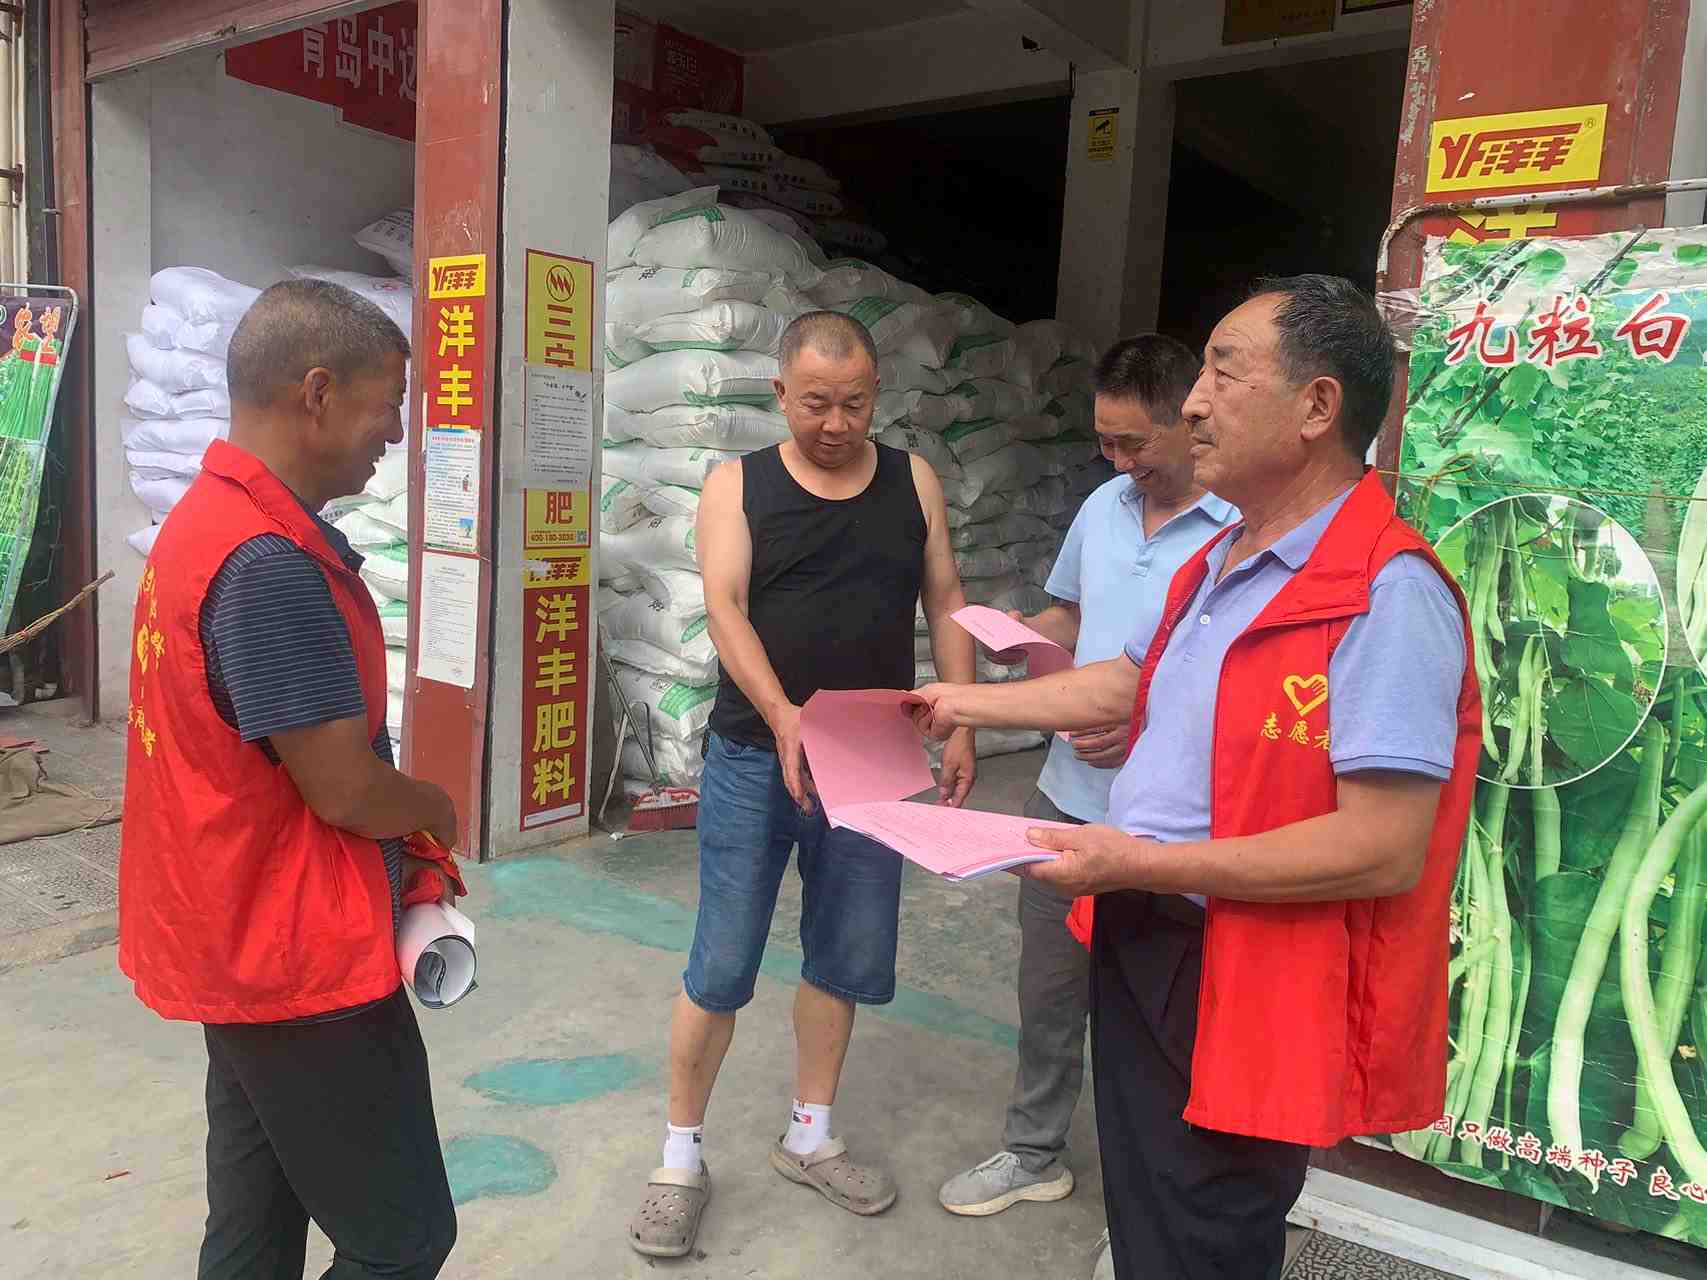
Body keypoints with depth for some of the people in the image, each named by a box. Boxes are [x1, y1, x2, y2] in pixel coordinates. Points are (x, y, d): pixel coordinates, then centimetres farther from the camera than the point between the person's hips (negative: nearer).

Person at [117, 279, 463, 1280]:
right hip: (300, 961, -10)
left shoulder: (211, 519, 8)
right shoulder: (270, 562, -25)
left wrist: (399, 853, 9)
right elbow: (344, 789, -23)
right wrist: (437, 812, -2)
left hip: (244, 942, 10)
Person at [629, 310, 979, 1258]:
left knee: (846, 957, 12)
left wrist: (961, 724, -3)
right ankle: (681, 1159, 20)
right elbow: (725, 607, -13)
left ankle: (809, 1137, 32)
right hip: (756, 759, -3)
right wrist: (783, 717, -29)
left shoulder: (912, 480, 6)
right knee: (720, 966, 3)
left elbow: (945, 602, 7)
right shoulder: (737, 485, -1)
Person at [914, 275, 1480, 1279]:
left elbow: (1384, 851, -28)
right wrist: (972, 703, 27)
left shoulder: (1386, 593, -23)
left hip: (1246, 996, -9)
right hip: (1139, 948, 9)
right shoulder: (1220, 564, 8)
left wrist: (1144, 865, -24)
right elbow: (1125, 684, 22)